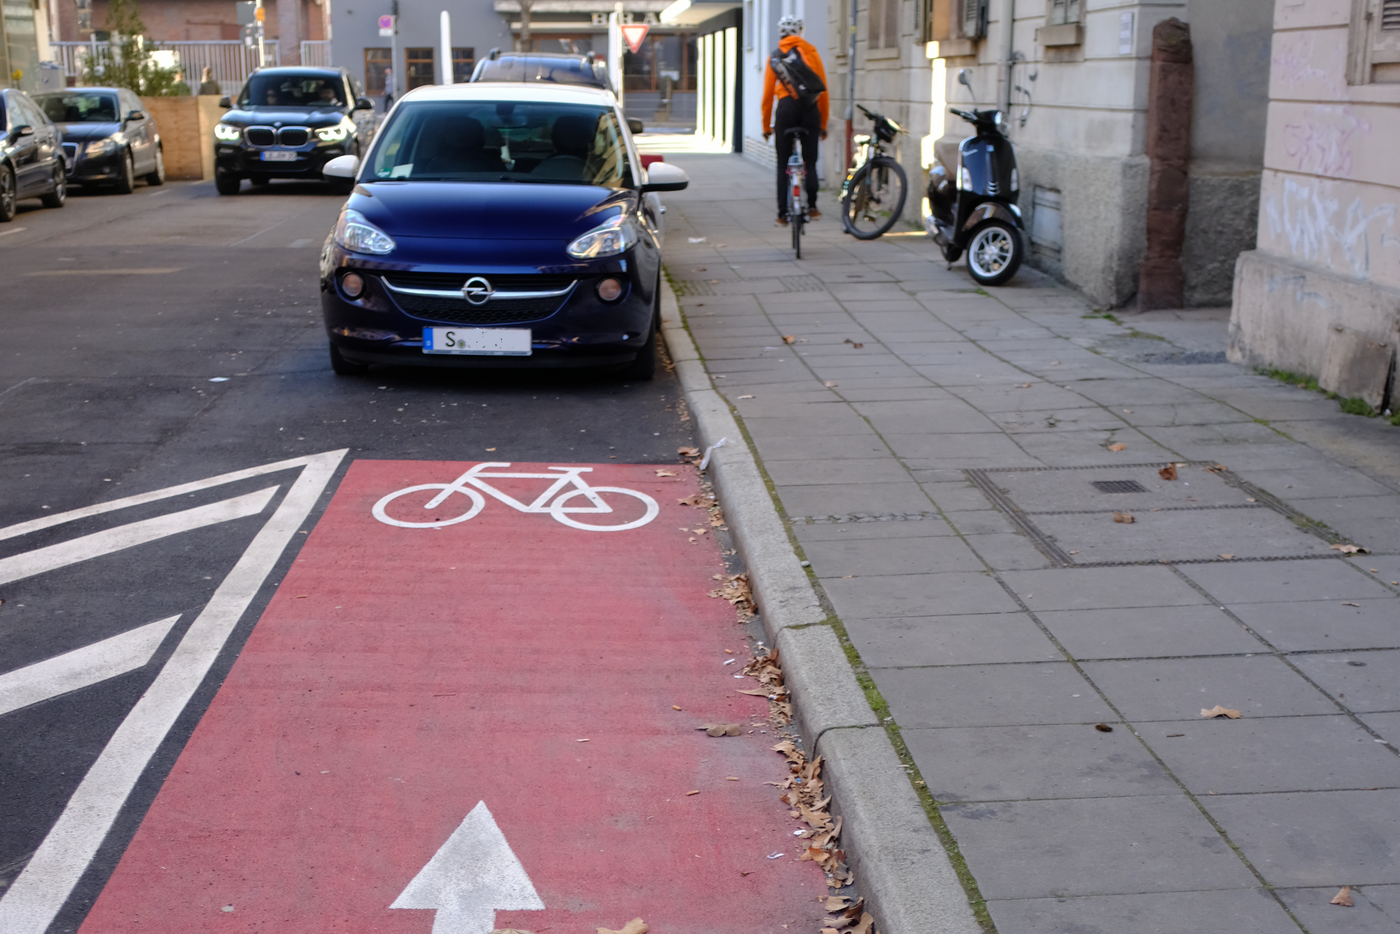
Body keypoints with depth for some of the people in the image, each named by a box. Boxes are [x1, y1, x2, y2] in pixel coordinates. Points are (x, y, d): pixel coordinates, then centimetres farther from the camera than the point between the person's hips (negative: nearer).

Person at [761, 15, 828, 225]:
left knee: (783, 164, 4)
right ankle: (812, 206, -3)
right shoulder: (811, 52, 12)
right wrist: (823, 124, 16)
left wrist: (766, 126, 16)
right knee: (810, 162, 8)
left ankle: (783, 213, 0)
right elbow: (823, 89, 10)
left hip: (786, 107, 0)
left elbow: (767, 94, 8)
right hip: (811, 108, 0)